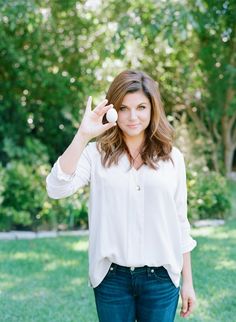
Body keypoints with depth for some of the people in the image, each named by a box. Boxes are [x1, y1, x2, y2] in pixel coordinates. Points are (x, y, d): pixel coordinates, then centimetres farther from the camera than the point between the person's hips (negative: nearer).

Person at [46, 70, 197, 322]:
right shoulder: (96, 154, -2)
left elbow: (180, 224, 7)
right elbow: (57, 189, -18)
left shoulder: (172, 157, 2)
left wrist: (188, 281, 7)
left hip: (161, 277, 1)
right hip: (112, 276, -1)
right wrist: (82, 136, -23)